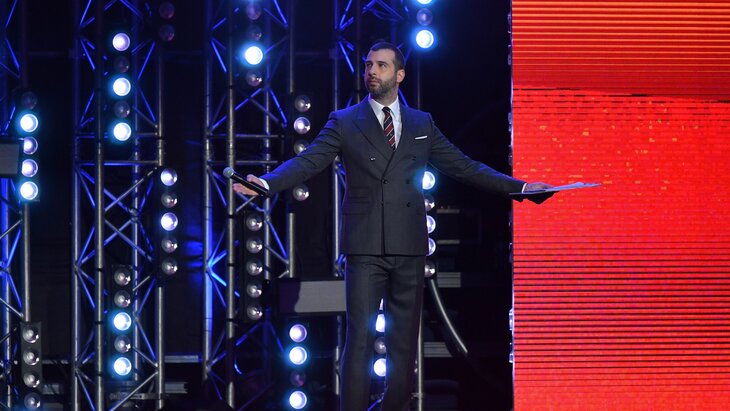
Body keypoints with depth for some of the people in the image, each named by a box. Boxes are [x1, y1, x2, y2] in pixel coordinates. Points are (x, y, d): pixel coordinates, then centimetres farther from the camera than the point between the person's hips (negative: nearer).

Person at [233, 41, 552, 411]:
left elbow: (463, 166, 16)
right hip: (365, 247, -3)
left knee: (405, 340, 6)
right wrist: (266, 183, -24)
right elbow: (307, 161, -5)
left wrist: (519, 187, 10)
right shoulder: (344, 123, 6)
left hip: (409, 245, 3)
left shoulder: (422, 124, 14)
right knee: (360, 337, -7)